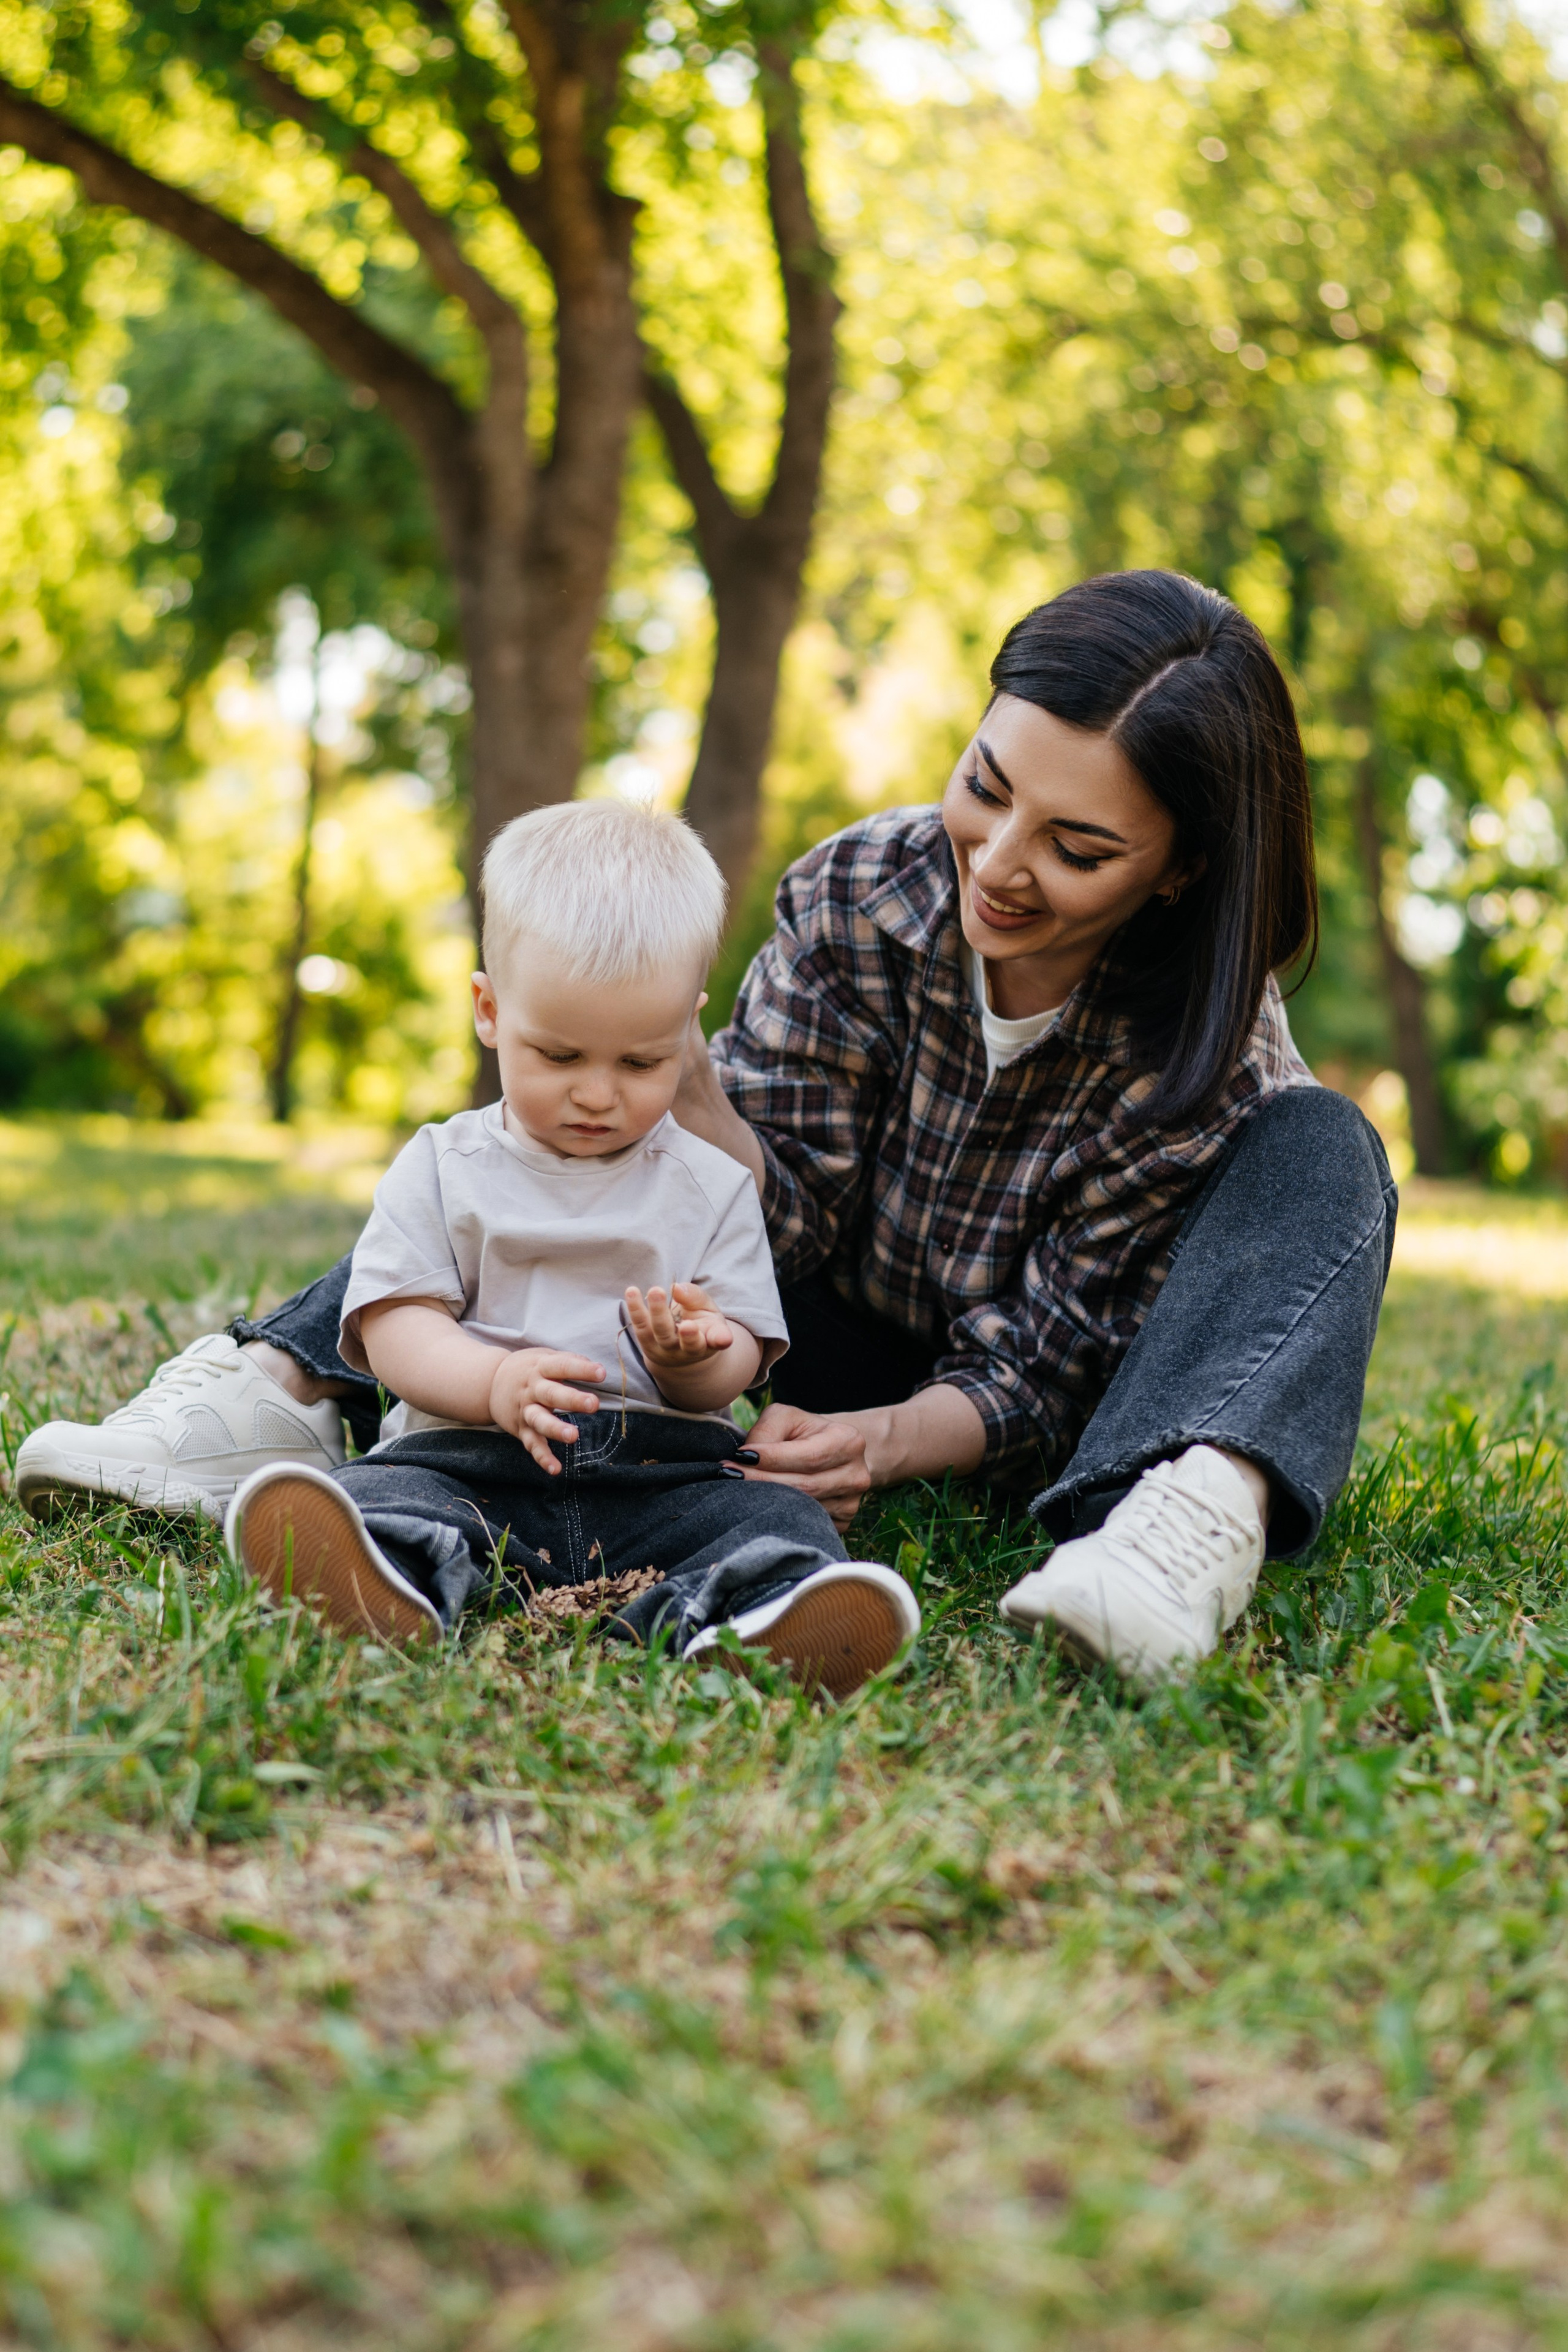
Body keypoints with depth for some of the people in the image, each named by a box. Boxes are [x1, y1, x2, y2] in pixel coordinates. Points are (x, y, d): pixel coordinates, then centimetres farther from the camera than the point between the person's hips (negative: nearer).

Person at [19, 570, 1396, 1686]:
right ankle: (283, 1391, -28)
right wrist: (683, 1084, -38)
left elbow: (1051, 1353, -21)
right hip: (855, 1363, 3)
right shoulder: (856, 898, -16)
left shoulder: (1208, 1044, -23)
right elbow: (792, 1214, -17)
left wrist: (887, 1442, -42)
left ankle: (1197, 1513, -57)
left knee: (1317, 1152, -29)